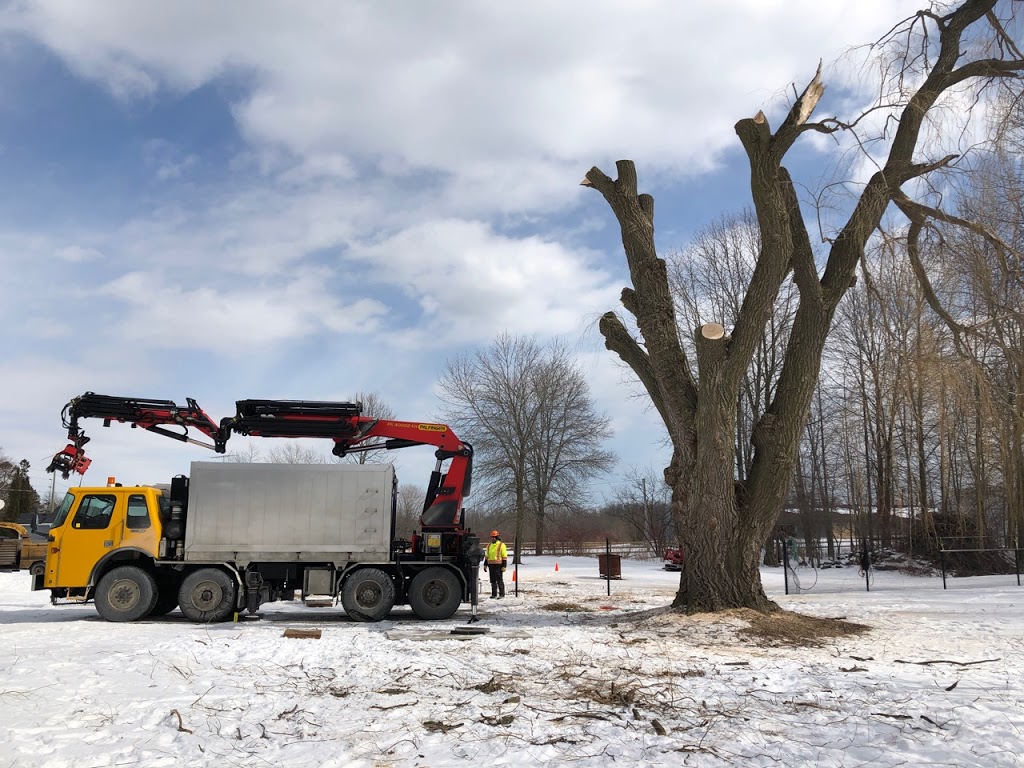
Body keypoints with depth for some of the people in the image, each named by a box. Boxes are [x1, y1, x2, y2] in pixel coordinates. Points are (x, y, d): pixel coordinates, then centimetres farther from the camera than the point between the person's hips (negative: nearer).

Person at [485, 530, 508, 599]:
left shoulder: (501, 545, -4)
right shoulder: (489, 546, 15)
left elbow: (504, 556, -6)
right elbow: (487, 556, 22)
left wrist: (504, 566, -12)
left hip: (498, 565, -6)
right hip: (491, 565, 6)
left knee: (499, 580, -5)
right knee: (493, 580, 8)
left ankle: (501, 594, 1)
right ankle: (494, 594, 15)